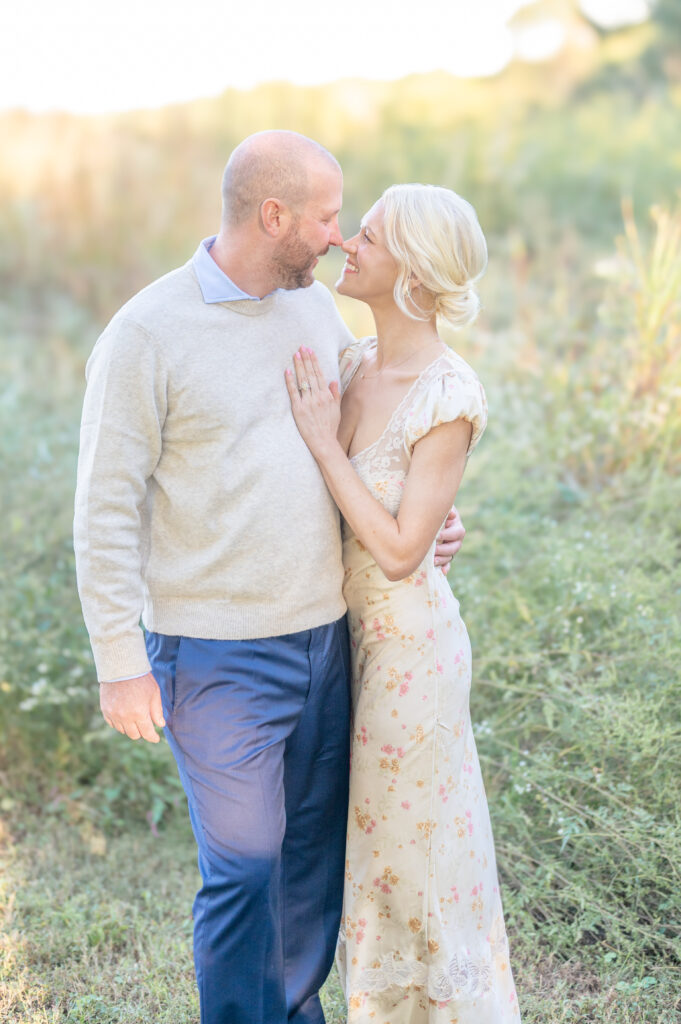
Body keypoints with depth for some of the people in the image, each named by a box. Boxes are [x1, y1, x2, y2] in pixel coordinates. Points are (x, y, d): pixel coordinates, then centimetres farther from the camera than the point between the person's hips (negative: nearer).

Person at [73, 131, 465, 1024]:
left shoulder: (315, 308, 6)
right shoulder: (147, 335, -14)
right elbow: (106, 508, -12)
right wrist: (120, 663, -13)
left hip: (325, 638, 7)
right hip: (219, 659, -7)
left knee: (319, 850, 18)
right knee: (245, 869, 1)